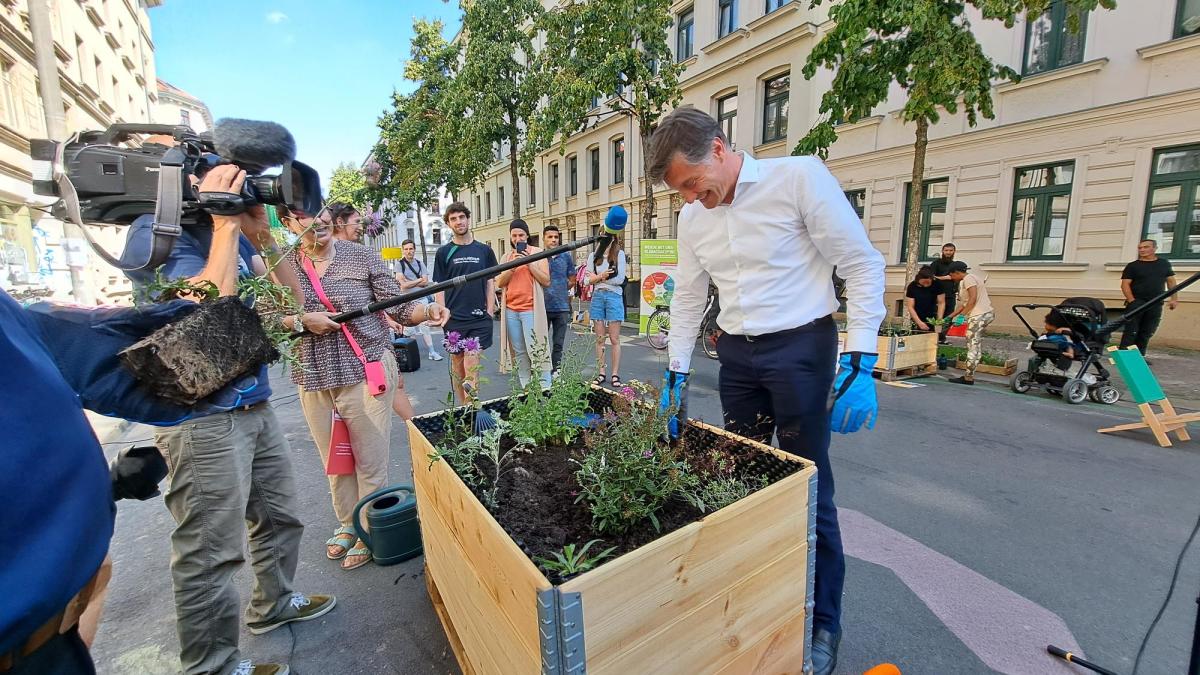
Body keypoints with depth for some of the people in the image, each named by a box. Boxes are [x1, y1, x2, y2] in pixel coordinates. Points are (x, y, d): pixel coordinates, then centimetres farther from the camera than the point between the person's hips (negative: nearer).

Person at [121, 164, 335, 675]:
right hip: (202, 420, -8)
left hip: (255, 408, 8)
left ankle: (273, 604, 42)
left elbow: (289, 296, 6)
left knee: (280, 518, 20)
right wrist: (225, 225, -20)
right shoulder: (155, 231, -12)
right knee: (211, 552, 5)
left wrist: (261, 233, -5)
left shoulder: (231, 231, 10)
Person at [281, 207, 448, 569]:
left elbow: (398, 308, -6)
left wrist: (427, 310, -26)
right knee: (334, 461, 18)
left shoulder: (362, 256, -4)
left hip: (365, 373, -3)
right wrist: (301, 321, -12)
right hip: (314, 378, 4)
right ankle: (347, 523, 39)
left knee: (370, 462, 4)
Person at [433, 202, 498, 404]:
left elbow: (491, 283, 10)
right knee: (457, 365, 7)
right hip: (454, 319, 1)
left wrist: (490, 312, 1)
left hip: (479, 318, 0)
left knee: (471, 363, -8)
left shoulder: (484, 250, 8)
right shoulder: (444, 252, 6)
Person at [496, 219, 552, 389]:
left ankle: (545, 387, -2)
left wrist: (530, 263, -12)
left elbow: (546, 281, -3)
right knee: (519, 352, 7)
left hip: (530, 309, -4)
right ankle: (525, 388, 14)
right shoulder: (507, 257, 15)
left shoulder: (537, 252, 4)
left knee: (536, 349, -7)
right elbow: (499, 282, 4)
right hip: (510, 310, 5)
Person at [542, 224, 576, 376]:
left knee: (558, 343, 10)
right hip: (543, 306, -2)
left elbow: (572, 280, 15)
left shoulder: (566, 256, 5)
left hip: (562, 306, 2)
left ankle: (555, 371, 22)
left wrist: (560, 290, 11)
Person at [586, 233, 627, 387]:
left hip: (614, 297, -3)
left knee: (614, 339, -1)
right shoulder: (594, 256, 13)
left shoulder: (619, 254, 2)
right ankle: (601, 373, 11)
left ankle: (615, 374, 4)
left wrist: (598, 278, -3)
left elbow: (620, 279, -7)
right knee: (599, 339, 5)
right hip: (597, 297, 3)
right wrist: (601, 275, -13)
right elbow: (588, 280, 5)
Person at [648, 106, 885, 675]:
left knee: (807, 489, 2)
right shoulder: (693, 217, 5)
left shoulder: (799, 177, -11)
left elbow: (862, 266, -10)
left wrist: (859, 364, -16)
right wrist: (676, 379, 9)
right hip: (736, 355, 6)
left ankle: (823, 624, 25)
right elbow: (688, 301, 11)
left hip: (801, 347, -5)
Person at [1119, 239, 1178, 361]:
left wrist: (1174, 299, 6)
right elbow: (1125, 284, -4)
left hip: (1156, 305, 4)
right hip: (1136, 303, -4)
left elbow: (1171, 281, 16)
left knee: (1146, 333, 6)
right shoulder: (1132, 266, 1)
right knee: (1131, 332, -9)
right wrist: (1132, 301, -15)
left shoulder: (1164, 263, 13)